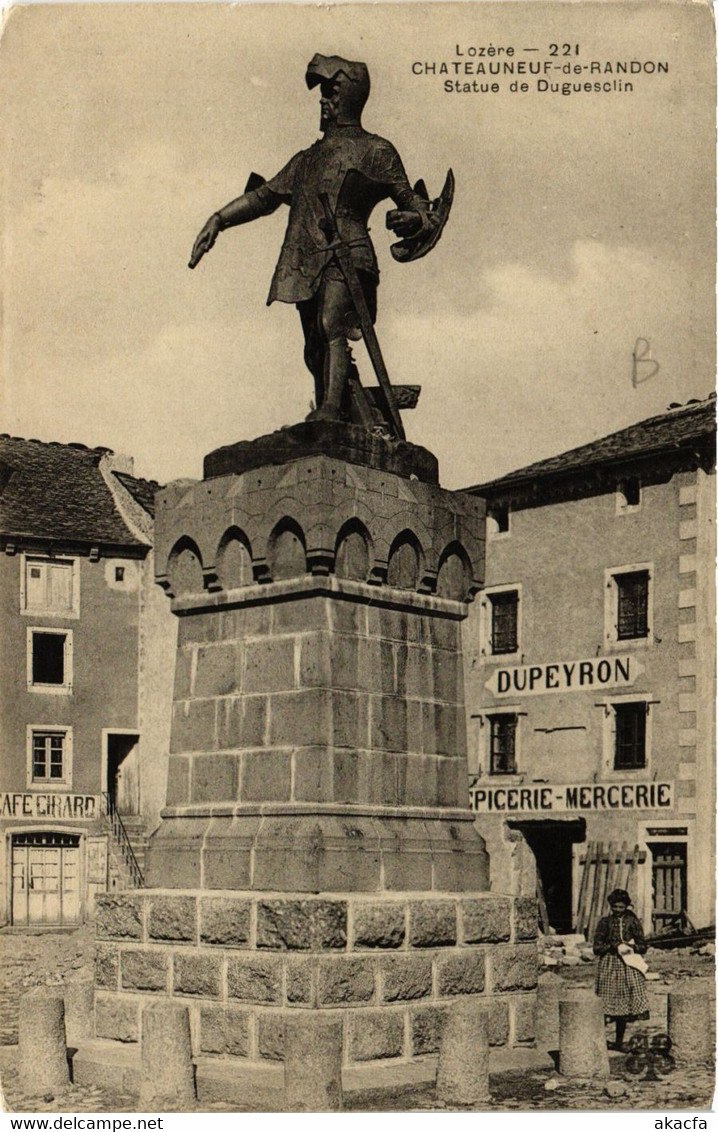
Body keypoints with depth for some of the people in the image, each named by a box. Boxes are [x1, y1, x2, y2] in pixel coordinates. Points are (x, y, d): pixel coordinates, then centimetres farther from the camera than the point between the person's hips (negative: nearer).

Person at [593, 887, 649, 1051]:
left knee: (624, 1005, 3)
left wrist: (630, 947, -10)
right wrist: (616, 947, -10)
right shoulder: (604, 922, 4)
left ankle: (619, 1042, 10)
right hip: (609, 967, -2)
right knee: (607, 1006, -8)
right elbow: (596, 948, -1)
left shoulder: (633, 922, 8)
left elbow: (643, 947, 8)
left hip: (629, 968, 2)